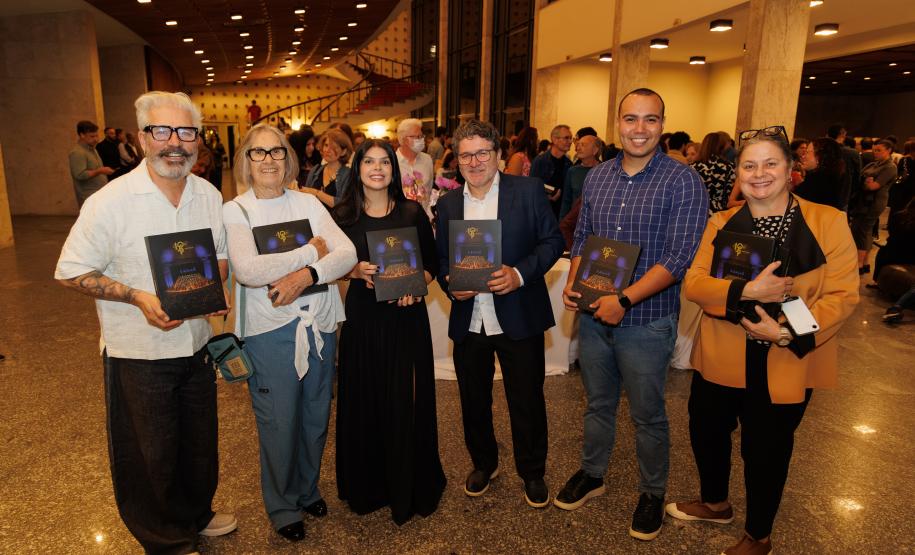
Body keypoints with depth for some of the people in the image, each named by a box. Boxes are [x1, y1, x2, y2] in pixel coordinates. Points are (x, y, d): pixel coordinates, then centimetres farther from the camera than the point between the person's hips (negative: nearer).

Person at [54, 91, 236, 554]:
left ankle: (196, 515, 48)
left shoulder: (209, 195, -1)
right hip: (139, 354, -5)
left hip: (196, 344, 5)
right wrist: (138, 297, -23)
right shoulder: (110, 201, -17)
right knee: (150, 456, 13)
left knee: (199, 443, 22)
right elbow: (71, 272, -11)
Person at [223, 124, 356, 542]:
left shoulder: (308, 203, 5)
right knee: (279, 425, 8)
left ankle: (307, 489, 43)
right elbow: (248, 270, -22)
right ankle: (283, 507, 33)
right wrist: (310, 251, -16)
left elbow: (347, 253, -6)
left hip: (318, 325, 4)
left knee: (315, 417, 17)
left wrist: (306, 275, -22)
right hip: (270, 332, -3)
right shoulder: (234, 211, -5)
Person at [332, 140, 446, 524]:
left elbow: (432, 263, 4)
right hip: (362, 317, 1)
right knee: (363, 401, 8)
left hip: (406, 316, -1)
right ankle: (366, 485, 29)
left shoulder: (412, 212, 1)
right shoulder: (343, 215, 2)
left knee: (405, 402, 5)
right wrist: (356, 271, -13)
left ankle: (408, 487, 25)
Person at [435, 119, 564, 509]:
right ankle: (483, 463, 40)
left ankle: (532, 472, 32)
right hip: (468, 321, 4)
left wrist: (520, 273, -20)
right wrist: (450, 283, -10)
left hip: (519, 319, -3)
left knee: (527, 400, 9)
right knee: (473, 399, 16)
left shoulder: (529, 190, -4)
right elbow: (441, 258, 11)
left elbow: (552, 241, -5)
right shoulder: (448, 204, 7)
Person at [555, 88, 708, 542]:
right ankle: (591, 474, 42)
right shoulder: (597, 176, 5)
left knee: (647, 415, 12)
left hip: (646, 322, -4)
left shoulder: (682, 181, -12)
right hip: (594, 315, 5)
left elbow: (679, 257, -17)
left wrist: (625, 300, -23)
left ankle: (652, 493, 35)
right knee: (597, 403, 21)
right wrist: (572, 283, -4)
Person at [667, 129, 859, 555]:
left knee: (765, 449, 11)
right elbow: (693, 283, -6)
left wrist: (790, 334, -22)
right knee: (706, 432, 18)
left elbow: (843, 294, -9)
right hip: (721, 358, 3)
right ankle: (714, 503, 49)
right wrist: (747, 291, -24)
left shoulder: (828, 222, -6)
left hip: (787, 364, -3)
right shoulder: (720, 224, 2)